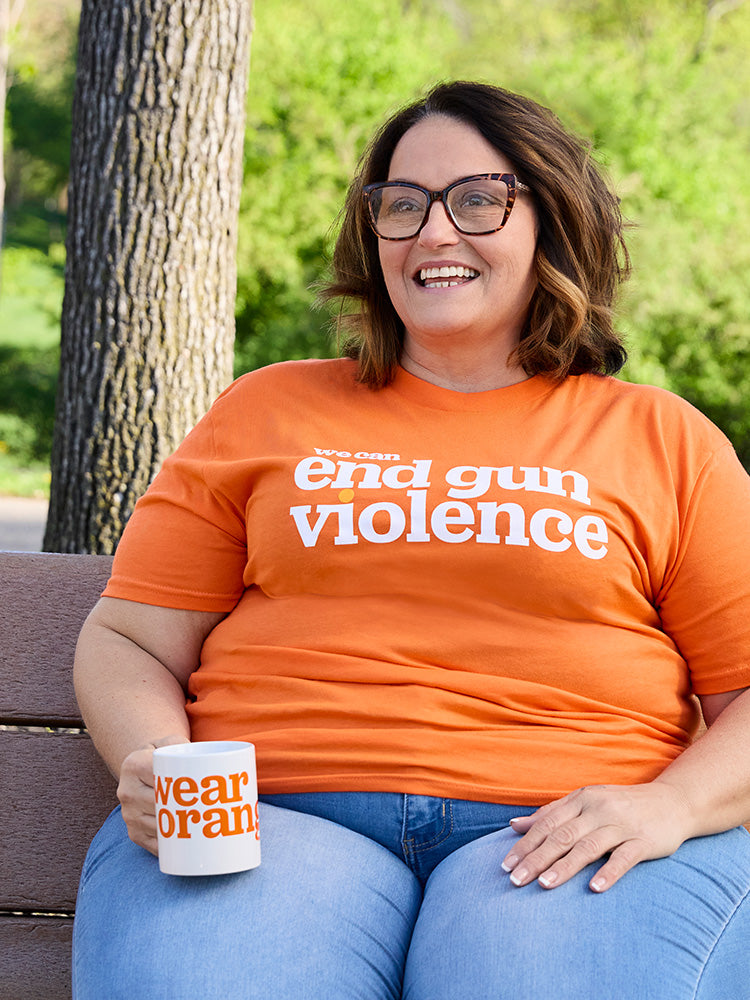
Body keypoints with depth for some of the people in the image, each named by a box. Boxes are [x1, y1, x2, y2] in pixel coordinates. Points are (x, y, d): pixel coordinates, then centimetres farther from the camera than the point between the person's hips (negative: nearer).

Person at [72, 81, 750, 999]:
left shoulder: (659, 439, 17)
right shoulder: (268, 410, 20)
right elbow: (129, 642, 17)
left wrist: (670, 805, -9)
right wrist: (154, 762, -5)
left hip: (561, 836, 0)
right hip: (279, 814, 1)